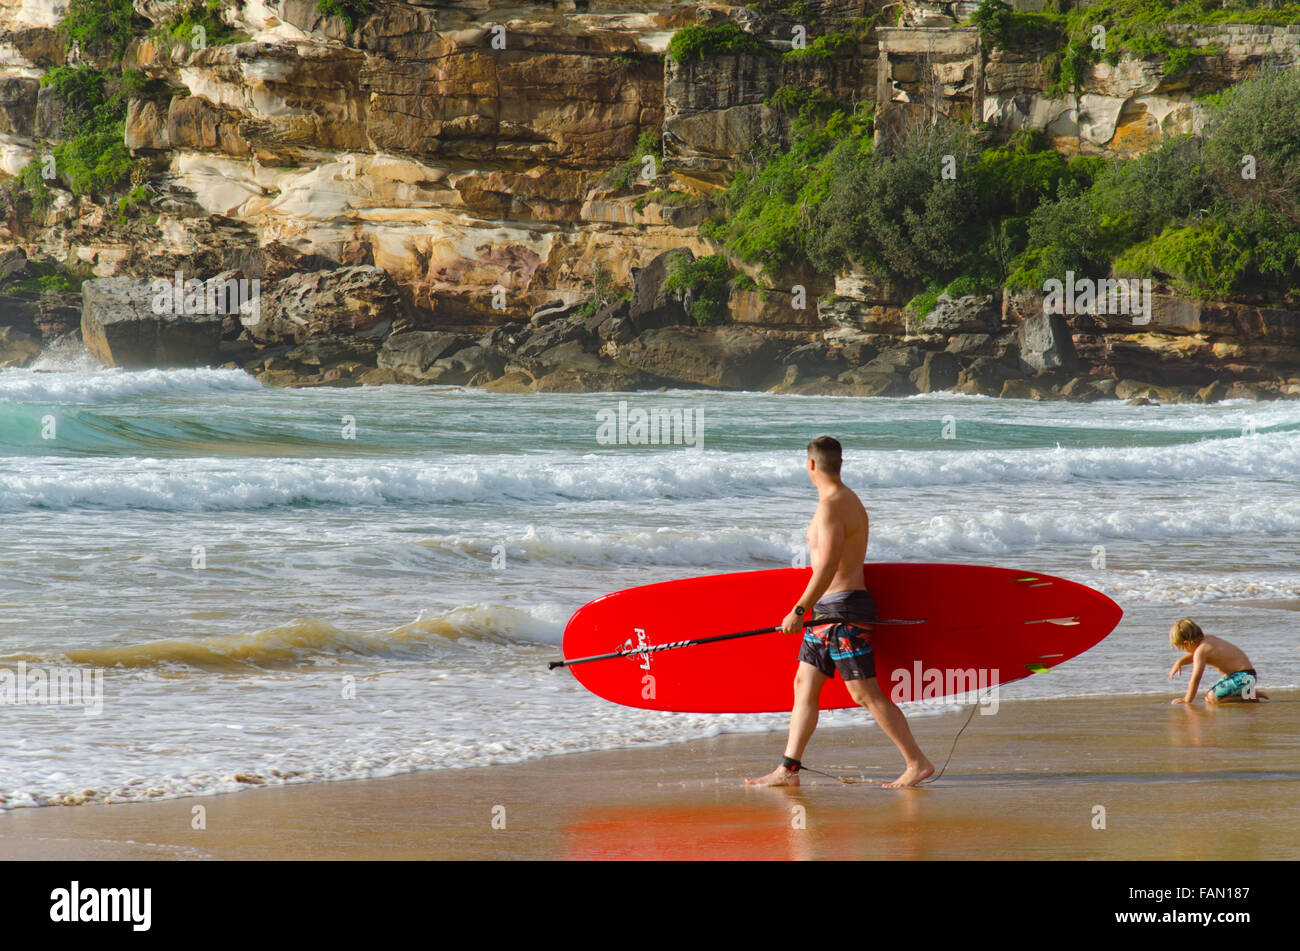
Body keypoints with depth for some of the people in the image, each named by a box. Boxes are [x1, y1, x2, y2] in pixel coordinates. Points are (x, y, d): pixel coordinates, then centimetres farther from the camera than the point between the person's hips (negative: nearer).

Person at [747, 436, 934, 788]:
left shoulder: (832, 506, -16)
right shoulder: (850, 500, 15)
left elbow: (827, 566, -24)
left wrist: (799, 610, -21)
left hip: (843, 611, -10)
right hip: (828, 612, 10)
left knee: (866, 693, -8)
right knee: (804, 686, 9)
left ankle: (917, 762, -4)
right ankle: (787, 770, 10)